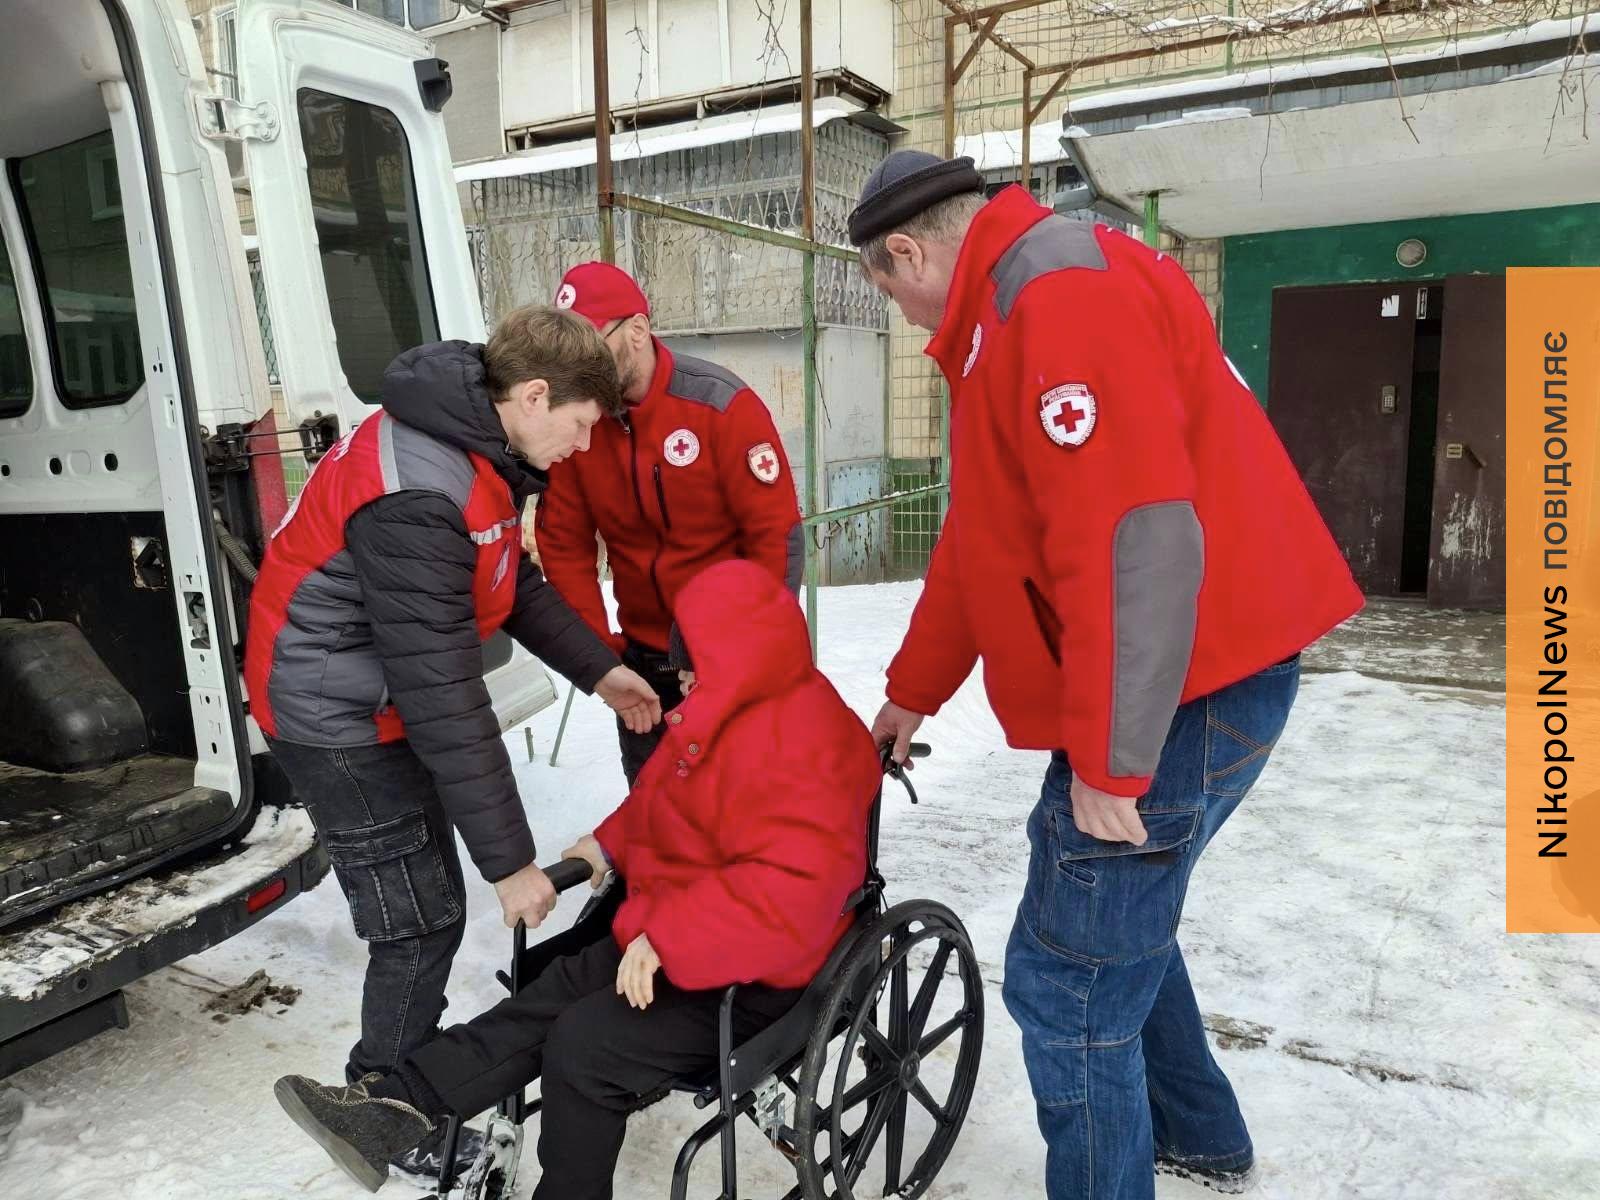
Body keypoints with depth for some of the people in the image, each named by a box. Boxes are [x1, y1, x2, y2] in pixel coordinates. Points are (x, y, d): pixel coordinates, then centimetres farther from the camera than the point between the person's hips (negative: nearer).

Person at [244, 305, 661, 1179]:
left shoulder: (468, 445, -2)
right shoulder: (418, 495, -32)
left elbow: (514, 580, 11)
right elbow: (445, 697, -31)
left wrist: (598, 671, 6)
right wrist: (509, 859, -25)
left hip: (385, 701, 9)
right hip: (342, 719, -9)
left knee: (426, 910, 18)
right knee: (420, 927, 0)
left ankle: (416, 1065, 39)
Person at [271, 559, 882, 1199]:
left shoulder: (796, 745, -30)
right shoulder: (738, 709, 5)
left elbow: (792, 890, -39)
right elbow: (663, 799, 22)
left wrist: (667, 938, -34)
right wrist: (609, 843, 12)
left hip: (748, 979, -10)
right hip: (685, 936, 10)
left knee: (583, 1044, -14)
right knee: (551, 995, 3)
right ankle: (398, 1104, 6)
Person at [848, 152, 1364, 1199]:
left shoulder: (1060, 291, -18)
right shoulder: (1021, 308, 17)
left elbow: (1139, 541, -28)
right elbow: (981, 540, 22)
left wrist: (1108, 761, -23)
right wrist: (911, 692, 27)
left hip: (1180, 695, -11)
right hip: (1157, 683, 11)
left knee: (1068, 981, -1)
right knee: (1111, 912, 25)